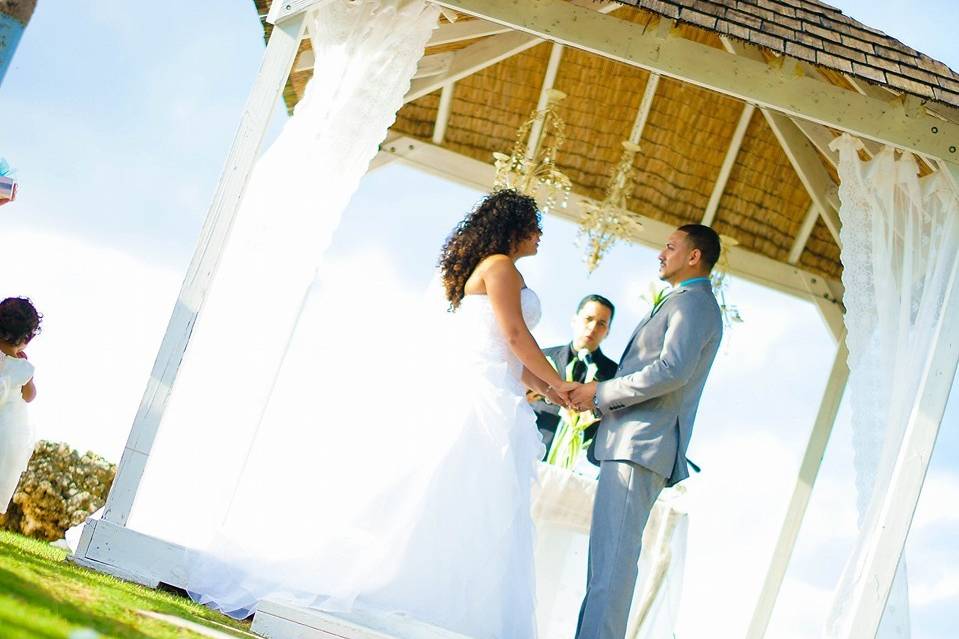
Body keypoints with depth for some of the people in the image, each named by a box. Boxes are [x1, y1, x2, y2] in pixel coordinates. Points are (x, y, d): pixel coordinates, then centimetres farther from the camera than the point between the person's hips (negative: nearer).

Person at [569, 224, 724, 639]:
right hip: (629, 442, 11)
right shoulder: (682, 305, 27)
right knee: (608, 552, 8)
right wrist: (602, 397, 16)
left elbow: (672, 370, -20)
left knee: (614, 551, -16)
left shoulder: (694, 303, -6)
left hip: (641, 444, -11)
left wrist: (601, 394, -13)